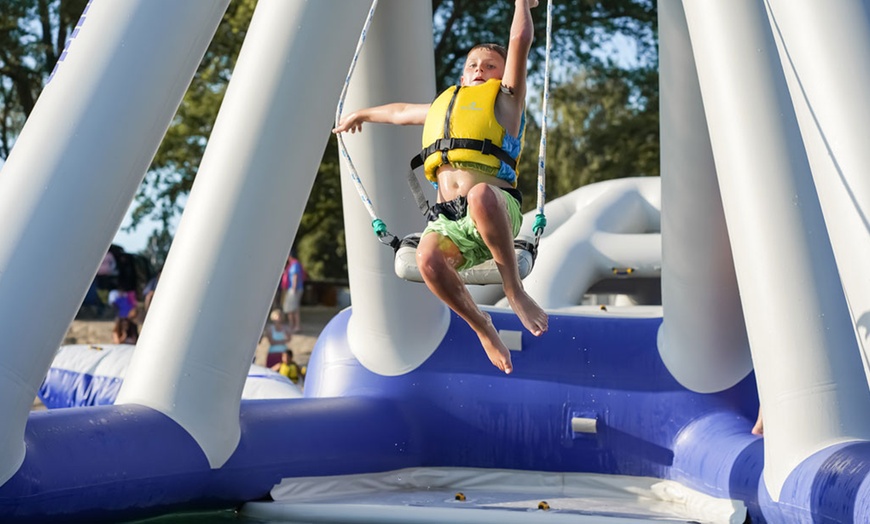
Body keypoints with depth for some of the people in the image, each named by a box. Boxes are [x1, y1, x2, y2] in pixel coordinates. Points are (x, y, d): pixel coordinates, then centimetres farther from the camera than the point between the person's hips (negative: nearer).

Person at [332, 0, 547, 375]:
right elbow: (400, 111, 53)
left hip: (496, 210, -4)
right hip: (447, 218, 4)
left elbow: (521, 41, 10)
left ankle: (515, 291, -28)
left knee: (480, 194, -43)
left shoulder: (505, 100, 19)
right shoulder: (442, 106, 34)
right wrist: (362, 114, 66)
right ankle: (481, 326, -11)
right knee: (427, 258, -34)